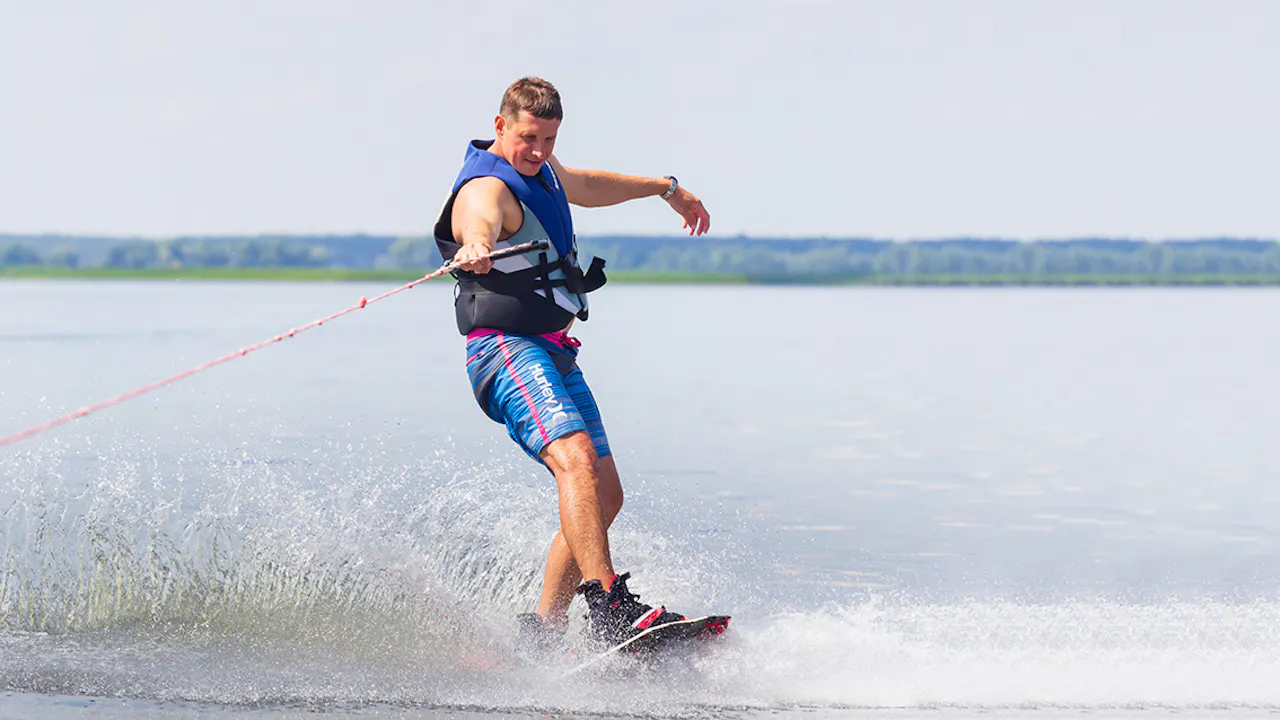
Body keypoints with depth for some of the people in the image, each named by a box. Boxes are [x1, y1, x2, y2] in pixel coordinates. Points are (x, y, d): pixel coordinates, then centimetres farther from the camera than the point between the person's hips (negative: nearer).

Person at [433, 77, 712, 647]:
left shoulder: (540, 169, 15)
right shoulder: (487, 187, -15)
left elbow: (585, 186, 37)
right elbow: (481, 223, -40)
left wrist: (667, 188, 48)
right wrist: (474, 250, -64)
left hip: (555, 353, 10)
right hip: (508, 350, -10)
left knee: (604, 497, 7)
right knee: (576, 458, -30)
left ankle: (543, 631, 9)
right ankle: (610, 607, -42)